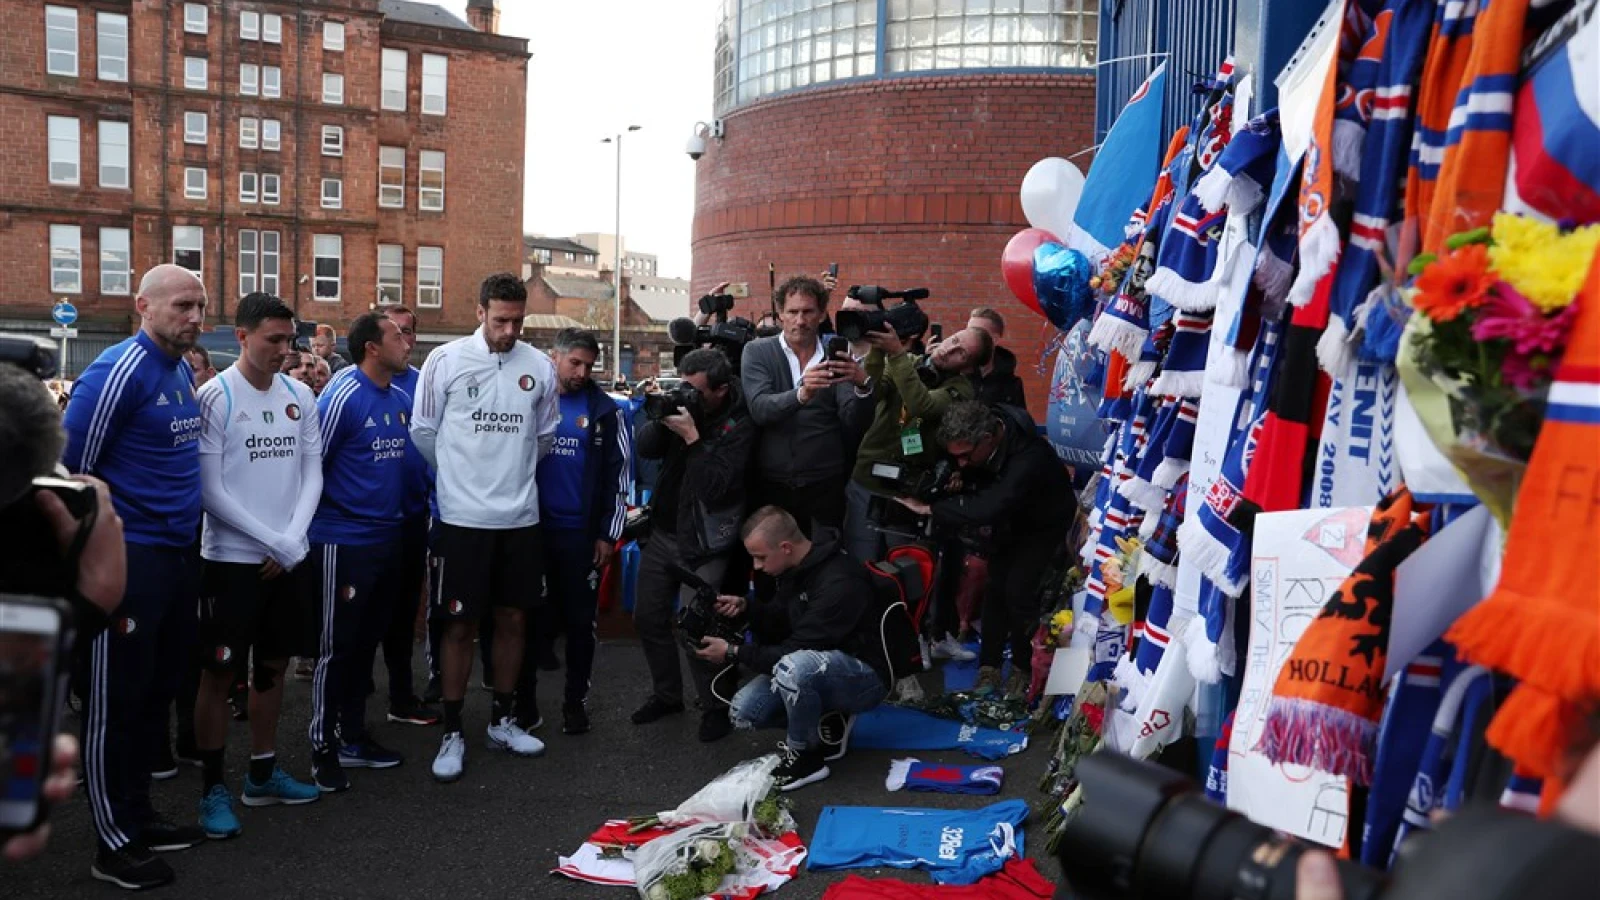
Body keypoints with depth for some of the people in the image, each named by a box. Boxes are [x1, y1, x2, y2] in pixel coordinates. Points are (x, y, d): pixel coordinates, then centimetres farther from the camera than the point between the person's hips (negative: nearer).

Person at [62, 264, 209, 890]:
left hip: (178, 553, 8)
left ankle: (138, 815, 29)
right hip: (129, 558, -8)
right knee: (115, 703, 2)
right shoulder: (119, 372, -15)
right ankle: (114, 845, 12)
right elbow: (67, 467, -14)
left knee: (157, 692, 16)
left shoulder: (182, 372, 11)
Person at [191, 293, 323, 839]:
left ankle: (262, 774, 28)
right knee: (219, 672, 1)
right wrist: (273, 542, -14)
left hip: (290, 559, 6)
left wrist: (292, 539, -8)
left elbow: (312, 474, 6)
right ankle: (212, 789, 12)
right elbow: (209, 491, -14)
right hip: (232, 558, -5)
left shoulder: (300, 397, 5)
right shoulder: (215, 397, -11)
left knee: (273, 665, 14)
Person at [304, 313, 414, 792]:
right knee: (337, 645, 1)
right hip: (343, 542, -7)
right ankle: (323, 748, 12)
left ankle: (353, 737, 27)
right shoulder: (343, 398, -14)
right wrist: (322, 517, -5)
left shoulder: (402, 399, 7)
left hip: (387, 538, 7)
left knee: (367, 640, 15)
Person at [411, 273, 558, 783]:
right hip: (462, 517, -3)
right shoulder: (446, 361, -6)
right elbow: (423, 431, 2)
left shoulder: (539, 367, 2)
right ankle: (452, 732, 15)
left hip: (520, 516, 3)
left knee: (513, 619, 11)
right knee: (460, 625, 3)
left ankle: (503, 721, 27)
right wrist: (459, 475, 11)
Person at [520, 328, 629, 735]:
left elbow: (618, 474, 1)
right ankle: (523, 698, 22)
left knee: (580, 621, 8)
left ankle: (576, 701, 20)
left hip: (581, 534, -1)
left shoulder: (605, 410, 0)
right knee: (530, 617, 10)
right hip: (532, 529, 1)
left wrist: (607, 534, -2)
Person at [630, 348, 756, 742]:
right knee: (648, 617, 12)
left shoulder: (739, 425, -17)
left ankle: (715, 709, 5)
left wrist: (691, 436, -29)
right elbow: (644, 448, -1)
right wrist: (661, 416, -18)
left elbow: (714, 486, -24)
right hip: (662, 531, 7)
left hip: (702, 542, -7)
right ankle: (666, 694, 30)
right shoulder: (683, 403, 0)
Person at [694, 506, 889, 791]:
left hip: (864, 677, -8)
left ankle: (803, 755, -13)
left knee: (793, 666, -38)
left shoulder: (840, 582, -29)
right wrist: (746, 608, -7)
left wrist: (734, 653, -19)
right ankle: (826, 721, 8)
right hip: (816, 670, 8)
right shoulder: (795, 569, -1)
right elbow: (780, 624, 13)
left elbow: (798, 650, -27)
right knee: (743, 711, -8)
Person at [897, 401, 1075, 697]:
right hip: (1012, 519, 6)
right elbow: (974, 487, 0)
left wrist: (929, 508, -47)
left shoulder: (1030, 458, -43)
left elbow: (988, 509, -51)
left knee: (1019, 590, -15)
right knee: (996, 585, -3)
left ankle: (1024, 667, 5)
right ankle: (989, 666, 6)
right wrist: (960, 482, -20)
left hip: (1045, 524, -6)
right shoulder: (977, 440, -21)